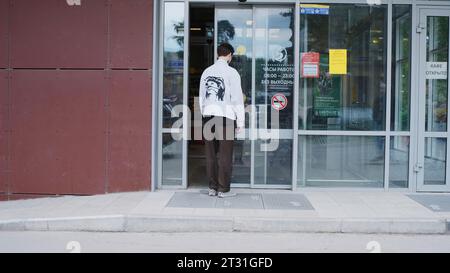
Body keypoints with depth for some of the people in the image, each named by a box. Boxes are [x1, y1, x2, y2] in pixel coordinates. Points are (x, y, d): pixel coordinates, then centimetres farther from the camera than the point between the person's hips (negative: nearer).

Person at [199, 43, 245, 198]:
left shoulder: (207, 72, 12)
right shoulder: (231, 72, -3)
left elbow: (201, 98, 13)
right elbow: (237, 99, -6)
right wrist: (240, 123, -1)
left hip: (208, 115, 5)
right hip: (225, 116, -5)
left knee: (210, 154, 8)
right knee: (225, 155, 0)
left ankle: (212, 188, 13)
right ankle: (223, 189, 3)